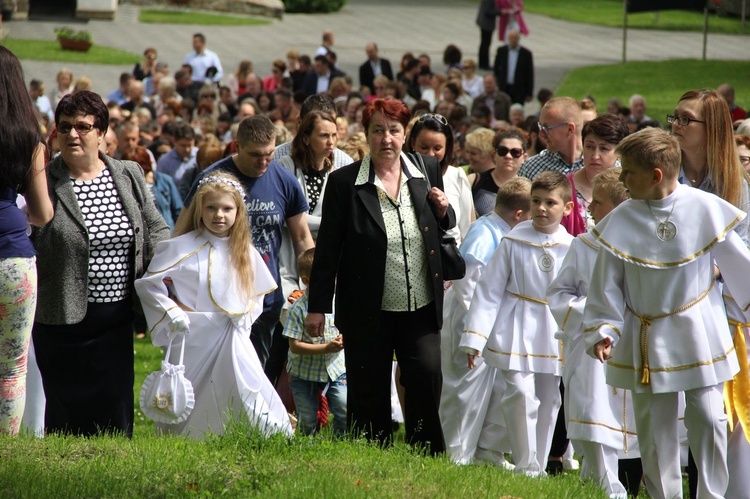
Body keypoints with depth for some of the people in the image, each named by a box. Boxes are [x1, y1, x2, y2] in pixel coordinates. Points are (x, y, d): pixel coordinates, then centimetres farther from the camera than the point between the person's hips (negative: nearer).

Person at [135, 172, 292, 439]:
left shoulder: (245, 252, 8)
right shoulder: (180, 248, -7)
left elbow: (257, 293, 21)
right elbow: (148, 284, -5)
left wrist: (246, 317, 5)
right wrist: (171, 313, -13)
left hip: (235, 344, 3)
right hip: (195, 342, -3)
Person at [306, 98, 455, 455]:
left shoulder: (427, 172, 5)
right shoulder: (344, 182, -4)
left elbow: (446, 231, 19)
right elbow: (328, 248, -2)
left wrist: (443, 211, -5)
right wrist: (317, 306, -3)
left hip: (421, 306, 2)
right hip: (367, 309, -2)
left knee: (427, 378, -9)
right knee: (369, 393, 4)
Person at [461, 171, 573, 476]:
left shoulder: (570, 248, 0)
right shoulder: (514, 242, -5)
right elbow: (489, 290, -3)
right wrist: (475, 336, -6)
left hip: (553, 333, 3)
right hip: (517, 330, -3)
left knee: (548, 400, 10)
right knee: (521, 393, -17)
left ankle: (539, 466, 22)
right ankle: (526, 467, -9)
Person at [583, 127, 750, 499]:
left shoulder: (705, 209, -12)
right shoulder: (621, 222, -9)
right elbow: (606, 286, -2)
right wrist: (602, 332, -9)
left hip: (700, 337, -1)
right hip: (646, 342, 1)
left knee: (708, 420, -1)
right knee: (654, 428, 8)